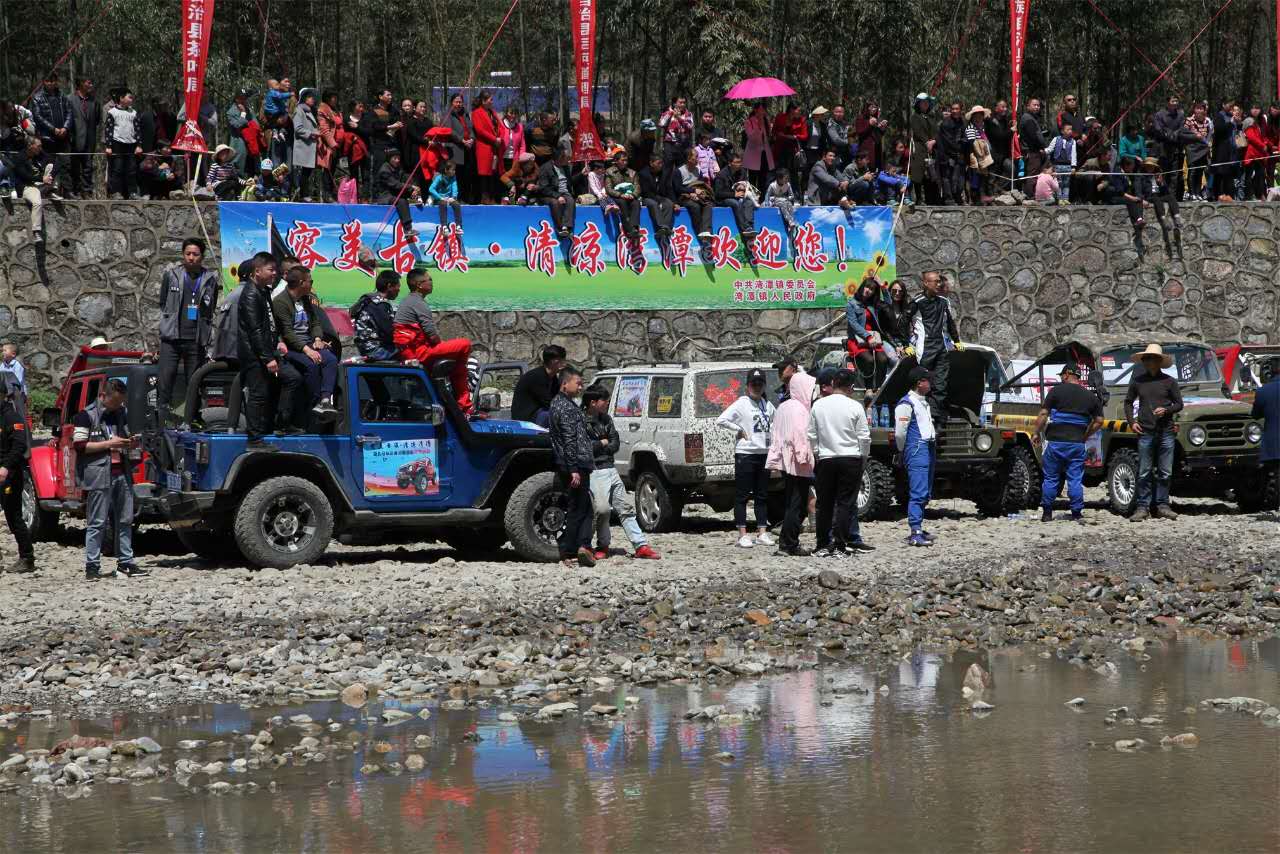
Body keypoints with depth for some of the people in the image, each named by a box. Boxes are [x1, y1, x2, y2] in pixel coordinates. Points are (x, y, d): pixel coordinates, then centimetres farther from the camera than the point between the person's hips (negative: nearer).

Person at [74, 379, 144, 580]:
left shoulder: (122, 413, 15)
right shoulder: (87, 416, -6)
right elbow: (80, 445, -13)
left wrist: (130, 444, 5)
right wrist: (109, 444, -17)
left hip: (122, 473, 7)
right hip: (98, 476, -7)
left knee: (125, 521, 9)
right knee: (97, 523, -5)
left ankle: (125, 562, 16)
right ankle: (92, 566, -2)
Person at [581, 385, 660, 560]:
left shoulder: (606, 419, 14)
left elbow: (615, 444, 9)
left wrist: (597, 447, -7)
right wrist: (602, 444, -6)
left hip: (611, 469, 7)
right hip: (595, 472, -7)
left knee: (625, 507, 5)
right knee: (602, 509, -14)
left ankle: (641, 546, 5)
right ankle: (603, 546, 5)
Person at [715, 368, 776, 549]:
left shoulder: (767, 404, 10)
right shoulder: (741, 404, -7)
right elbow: (721, 421, -15)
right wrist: (739, 430, -11)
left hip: (764, 453, 6)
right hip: (745, 454, -6)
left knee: (762, 496, 10)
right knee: (742, 496, -1)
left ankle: (762, 533, 16)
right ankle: (742, 535, 1)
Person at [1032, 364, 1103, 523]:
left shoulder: (1056, 391, -3)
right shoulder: (1090, 396, 9)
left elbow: (1043, 414, -7)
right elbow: (1098, 421, 11)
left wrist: (1036, 432, 3)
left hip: (1056, 440, -2)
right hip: (1077, 443, 2)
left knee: (1050, 478, 7)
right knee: (1075, 480, 6)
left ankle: (1047, 513, 9)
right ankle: (1077, 514, 4)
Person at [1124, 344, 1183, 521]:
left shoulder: (1169, 381, 4)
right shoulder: (1137, 381, 7)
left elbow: (1179, 404, 7)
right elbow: (1128, 402, 17)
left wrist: (1166, 410, -11)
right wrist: (1131, 421, 4)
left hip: (1166, 432, 0)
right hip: (1145, 432, 0)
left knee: (1165, 472, 3)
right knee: (1144, 473, 0)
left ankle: (1162, 505, 12)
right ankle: (1143, 507, 4)